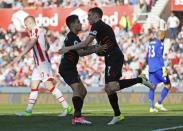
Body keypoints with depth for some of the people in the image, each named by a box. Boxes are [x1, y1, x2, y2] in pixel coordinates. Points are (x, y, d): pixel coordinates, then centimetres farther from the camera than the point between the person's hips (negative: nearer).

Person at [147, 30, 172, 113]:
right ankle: (159, 103, -3)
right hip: (158, 68, -7)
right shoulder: (160, 43, -6)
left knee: (152, 87, 8)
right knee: (168, 85, 2)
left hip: (151, 68, 7)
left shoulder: (151, 43, 16)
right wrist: (163, 68, -16)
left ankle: (151, 107, 2)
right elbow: (160, 56, -14)